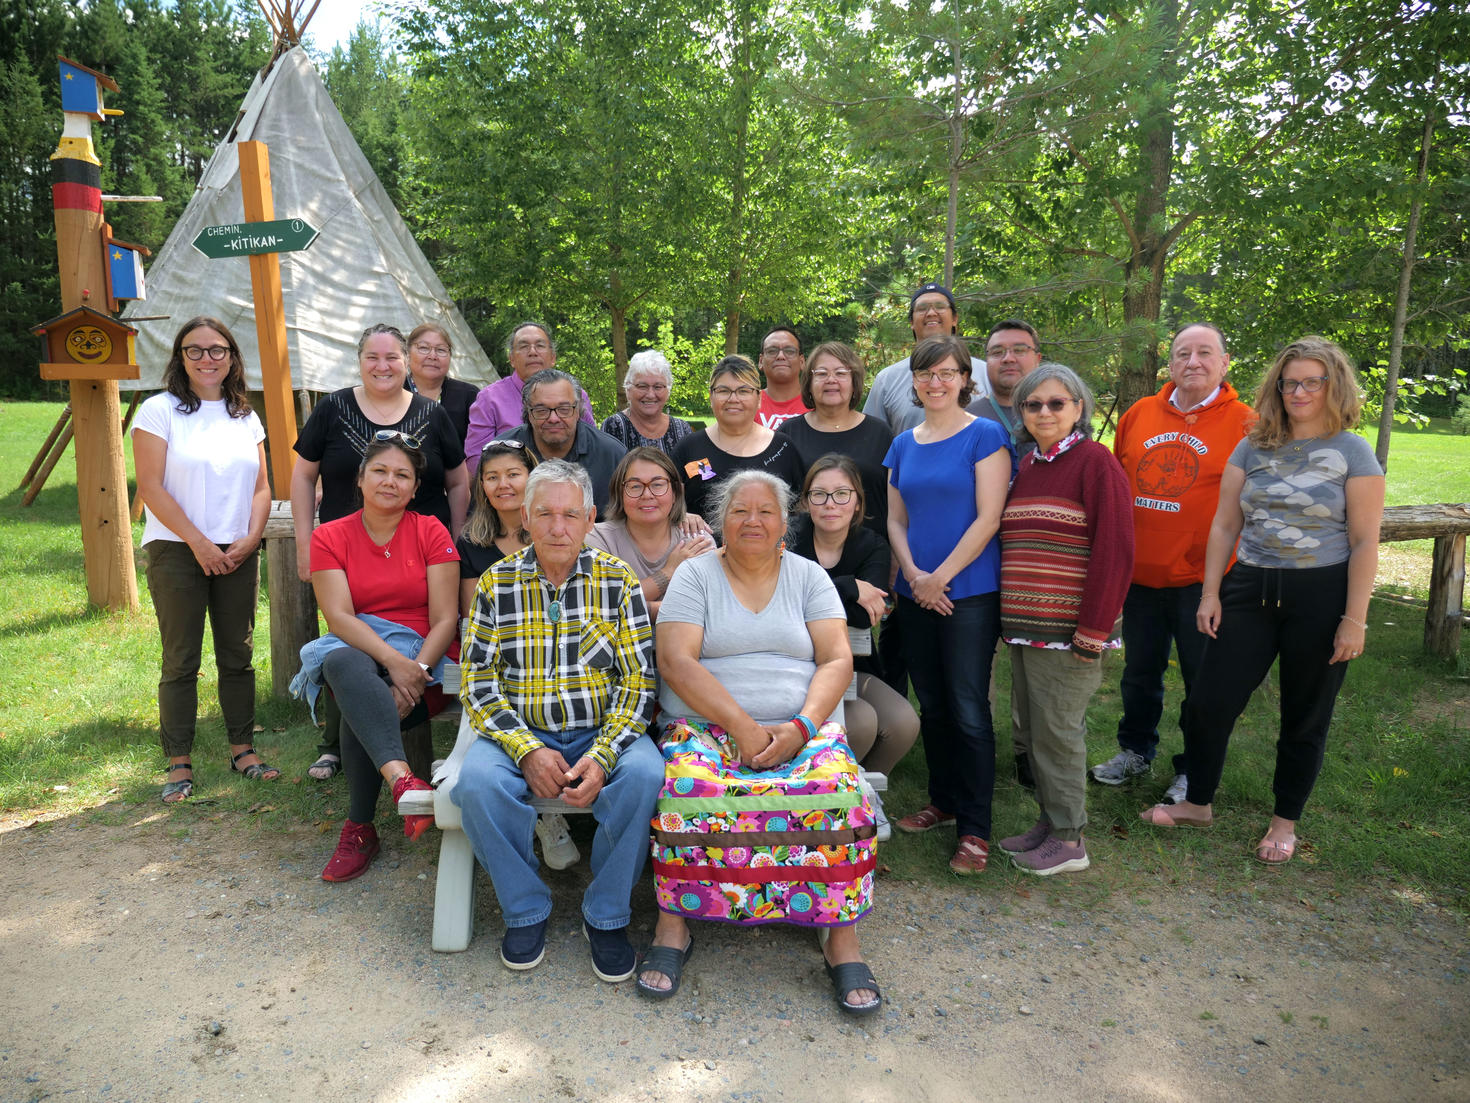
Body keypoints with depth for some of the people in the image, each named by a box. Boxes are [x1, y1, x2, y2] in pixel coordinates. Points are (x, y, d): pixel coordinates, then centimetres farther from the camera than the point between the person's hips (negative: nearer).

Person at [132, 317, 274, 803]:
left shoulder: (245, 417, 12)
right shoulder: (159, 411, -2)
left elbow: (261, 487, 11)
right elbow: (151, 487, -8)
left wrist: (250, 538, -4)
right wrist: (200, 543, -12)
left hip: (238, 554, 4)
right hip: (177, 553, -4)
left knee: (238, 655, 9)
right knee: (181, 661, 0)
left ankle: (242, 748, 20)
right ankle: (179, 763, 10)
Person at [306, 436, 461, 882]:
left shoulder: (431, 532, 4)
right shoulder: (329, 537, 6)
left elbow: (446, 619, -4)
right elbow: (338, 616, -8)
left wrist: (416, 670, -22)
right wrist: (394, 662, -24)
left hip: (424, 662, -1)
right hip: (354, 652, 1)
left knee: (359, 703, -32)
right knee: (342, 662, -36)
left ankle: (360, 828, -21)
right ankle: (402, 777, -51)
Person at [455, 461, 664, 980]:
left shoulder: (618, 580, 0)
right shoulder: (497, 582, 2)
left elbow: (638, 683, -3)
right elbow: (478, 684, -1)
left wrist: (602, 756, -19)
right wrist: (527, 750, -16)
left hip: (603, 730, 0)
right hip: (520, 733, 1)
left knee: (644, 774, -30)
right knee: (478, 781, -29)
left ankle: (606, 915, -7)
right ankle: (526, 911, -3)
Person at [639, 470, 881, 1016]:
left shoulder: (809, 576, 13)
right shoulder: (695, 574, 7)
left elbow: (837, 661, 3)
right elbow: (676, 661, -6)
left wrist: (800, 728, -15)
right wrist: (741, 726, -17)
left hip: (803, 728, 1)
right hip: (705, 725, -1)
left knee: (836, 790, -29)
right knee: (688, 789, -32)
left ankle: (842, 935, -15)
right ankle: (672, 925, -13)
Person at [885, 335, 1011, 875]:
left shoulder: (984, 436, -5)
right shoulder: (903, 444, 11)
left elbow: (987, 518, -12)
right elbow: (896, 518, 12)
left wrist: (941, 577, -13)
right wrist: (913, 575, -4)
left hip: (970, 592, -5)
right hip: (916, 594, 5)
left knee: (968, 709, -3)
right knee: (931, 705, 14)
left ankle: (974, 828, 7)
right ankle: (943, 801, 30)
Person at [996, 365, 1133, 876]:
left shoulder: (1095, 461, -8)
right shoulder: (1024, 466, 14)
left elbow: (1113, 550, -13)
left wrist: (1092, 631, -17)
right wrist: (1010, 617, 12)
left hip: (1067, 630, -7)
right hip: (1023, 624, 7)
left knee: (1057, 729, 0)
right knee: (1031, 725, 13)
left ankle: (1068, 840, 14)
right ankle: (1048, 821, 28)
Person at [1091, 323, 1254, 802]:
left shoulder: (1245, 423, -5)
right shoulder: (1139, 414, 6)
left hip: (1203, 579, -3)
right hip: (1139, 574, 4)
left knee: (1203, 679, 9)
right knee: (1139, 672, 18)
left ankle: (1193, 770, 27)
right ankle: (1136, 750, 37)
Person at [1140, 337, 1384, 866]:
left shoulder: (1352, 452, -3)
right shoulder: (1253, 448, 6)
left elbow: (1365, 543, -5)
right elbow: (1224, 526, 8)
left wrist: (1354, 620, -10)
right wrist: (1210, 593, 3)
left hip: (1320, 596, -3)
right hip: (1250, 589, 3)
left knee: (1305, 717, 10)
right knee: (1210, 702, 2)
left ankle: (1285, 821, 28)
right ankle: (1197, 803, 23)